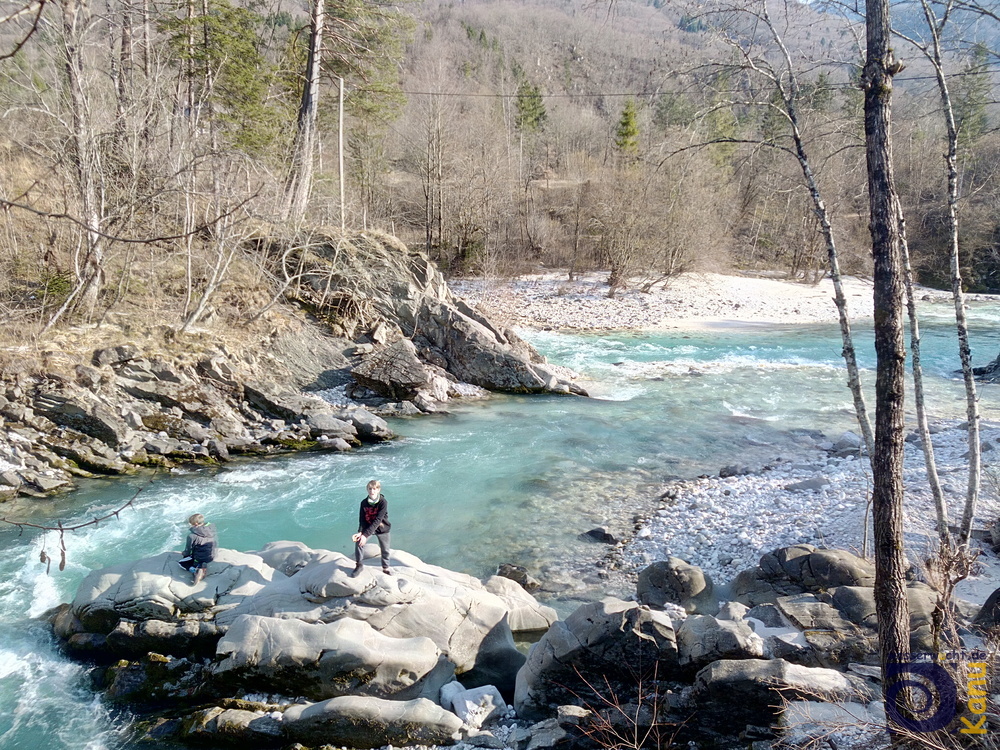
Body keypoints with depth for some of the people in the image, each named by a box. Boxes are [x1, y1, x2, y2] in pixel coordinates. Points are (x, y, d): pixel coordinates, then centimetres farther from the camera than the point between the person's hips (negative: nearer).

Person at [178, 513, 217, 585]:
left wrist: (184, 554, 15)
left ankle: (196, 570, -11)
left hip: (199, 559, -6)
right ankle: (201, 567, 3)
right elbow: (216, 544, 4)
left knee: (182, 562, 18)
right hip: (211, 557, 6)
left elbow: (188, 550, -9)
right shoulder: (212, 530, -9)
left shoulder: (191, 535, -23)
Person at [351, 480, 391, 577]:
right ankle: (359, 565, -5)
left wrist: (365, 535, -33)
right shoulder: (364, 503, -11)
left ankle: (385, 568, 34)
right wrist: (360, 532, -27)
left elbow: (377, 521, -28)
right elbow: (362, 519, -8)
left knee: (385, 549, 8)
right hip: (367, 526, 2)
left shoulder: (383, 503, -24)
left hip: (382, 528, -2)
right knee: (358, 541, -21)